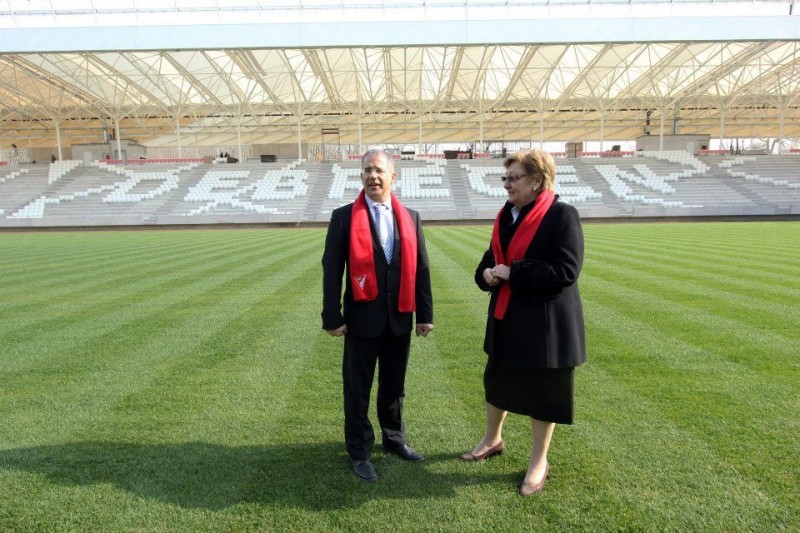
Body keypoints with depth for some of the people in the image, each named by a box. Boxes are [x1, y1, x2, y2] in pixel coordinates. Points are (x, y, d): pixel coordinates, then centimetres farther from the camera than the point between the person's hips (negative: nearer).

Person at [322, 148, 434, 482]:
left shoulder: (410, 217, 5)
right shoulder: (343, 217, -5)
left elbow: (420, 268, 6)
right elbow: (331, 270, -6)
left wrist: (425, 313, 4)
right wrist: (332, 317, -10)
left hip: (400, 317, 3)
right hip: (362, 318, -3)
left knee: (394, 385, 18)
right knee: (357, 389, 9)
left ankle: (394, 439, 38)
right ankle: (360, 452, 26)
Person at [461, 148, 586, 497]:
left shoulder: (561, 215, -16)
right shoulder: (507, 215, 6)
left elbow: (566, 270, -23)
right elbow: (494, 256, 15)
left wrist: (511, 273, -21)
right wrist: (486, 273, -8)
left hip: (545, 320, -7)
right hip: (507, 315, 7)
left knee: (541, 391, 9)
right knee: (496, 379, 20)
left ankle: (539, 461, 29)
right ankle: (492, 439, 43)